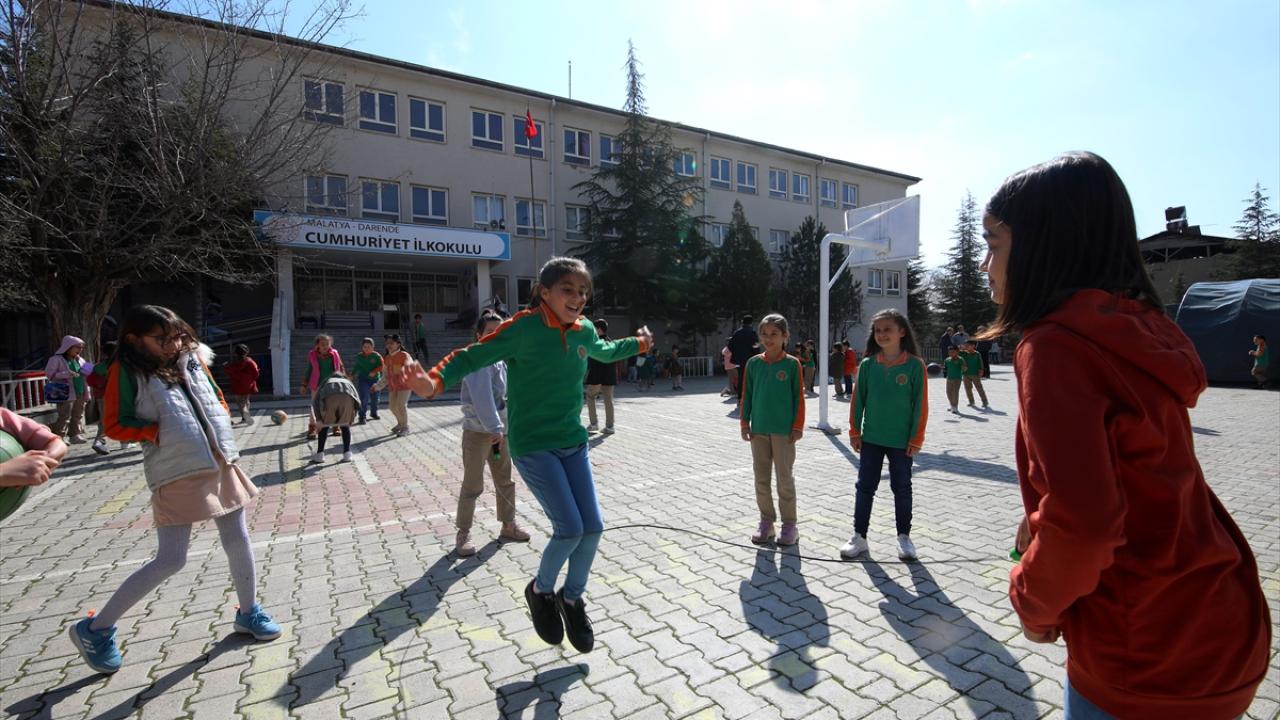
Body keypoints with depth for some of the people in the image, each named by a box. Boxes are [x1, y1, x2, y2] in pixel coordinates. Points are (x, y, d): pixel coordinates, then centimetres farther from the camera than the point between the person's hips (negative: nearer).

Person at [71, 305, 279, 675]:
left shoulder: (193, 359, 9)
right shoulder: (127, 371, -5)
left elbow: (217, 400, 19)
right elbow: (115, 426, -6)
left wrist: (219, 427, 3)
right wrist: (160, 432, -15)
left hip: (220, 462, 6)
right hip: (177, 472, -5)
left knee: (238, 540, 12)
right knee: (171, 559, -3)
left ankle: (248, 613, 29)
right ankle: (96, 629, 21)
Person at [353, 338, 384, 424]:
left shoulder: (376, 356, -7)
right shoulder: (359, 356, 1)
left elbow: (381, 366, -11)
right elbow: (357, 367, 14)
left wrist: (374, 371, -26)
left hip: (375, 380, 0)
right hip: (363, 380, 0)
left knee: (375, 398, 13)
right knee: (364, 398, -13)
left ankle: (373, 413, 35)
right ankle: (362, 417, -8)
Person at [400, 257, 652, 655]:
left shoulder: (584, 330, 4)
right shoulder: (524, 327, -15)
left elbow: (604, 351, 26)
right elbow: (473, 356, -17)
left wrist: (637, 344, 39)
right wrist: (435, 380, -35)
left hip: (573, 442, 6)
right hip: (532, 445, -6)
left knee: (592, 526, 4)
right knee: (570, 528, -10)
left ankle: (572, 599, 31)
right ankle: (541, 591, 23)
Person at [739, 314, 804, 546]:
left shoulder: (792, 364, -6)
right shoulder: (753, 363, 3)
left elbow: (799, 398, -4)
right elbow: (747, 395, 6)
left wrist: (797, 427, -6)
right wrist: (744, 423, 4)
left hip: (784, 430, -3)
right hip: (758, 429, 3)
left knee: (784, 478, 5)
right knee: (761, 478, 10)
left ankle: (789, 524, 17)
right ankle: (766, 520, 23)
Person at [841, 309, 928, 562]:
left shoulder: (915, 365, -9)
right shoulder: (867, 364, -2)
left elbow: (920, 405, -7)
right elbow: (858, 400, 2)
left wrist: (916, 439, -7)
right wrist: (855, 432, 2)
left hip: (902, 441, -2)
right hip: (871, 438, 2)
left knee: (902, 488, 12)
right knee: (865, 486, 7)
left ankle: (904, 537, 29)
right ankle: (859, 536, 18)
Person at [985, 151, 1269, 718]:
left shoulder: (1057, 345, -23)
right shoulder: (1139, 330, 4)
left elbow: (1082, 522, -31)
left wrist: (1033, 601, -13)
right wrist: (1041, 519, 10)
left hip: (1146, 663, -7)